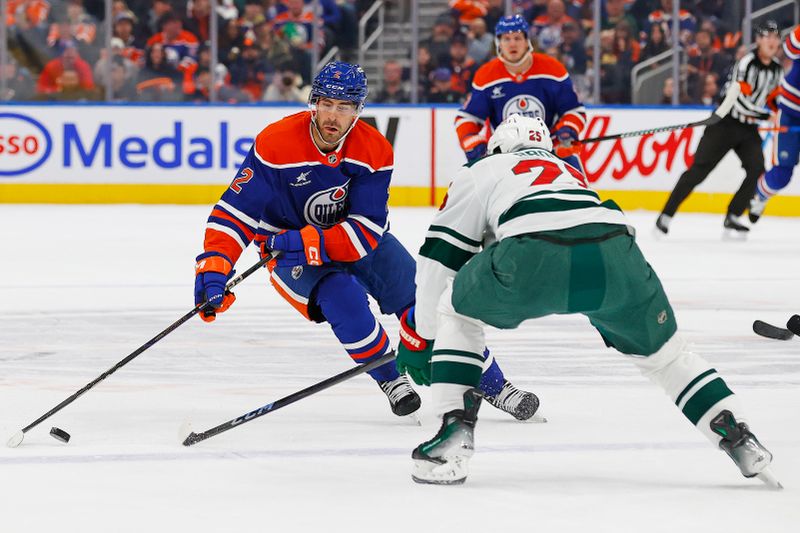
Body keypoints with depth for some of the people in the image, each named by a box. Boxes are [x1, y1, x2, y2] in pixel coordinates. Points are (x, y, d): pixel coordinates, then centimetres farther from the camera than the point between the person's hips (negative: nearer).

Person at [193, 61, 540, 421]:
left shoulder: (375, 152, -18)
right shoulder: (276, 144, -24)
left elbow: (365, 232, -23)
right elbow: (235, 213, -24)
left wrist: (306, 243, -37)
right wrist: (213, 271, -36)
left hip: (360, 241, 3)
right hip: (289, 250, -3)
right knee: (343, 297, -31)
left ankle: (493, 385, 4)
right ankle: (390, 379, -8)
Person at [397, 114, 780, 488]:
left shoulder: (482, 171, 33)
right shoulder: (571, 173, 45)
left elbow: (439, 259, 30)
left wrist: (420, 338, 38)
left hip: (533, 256, -4)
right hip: (614, 253, 4)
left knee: (456, 313, 25)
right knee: (663, 353, 28)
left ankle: (455, 433, 11)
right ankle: (740, 440, 17)